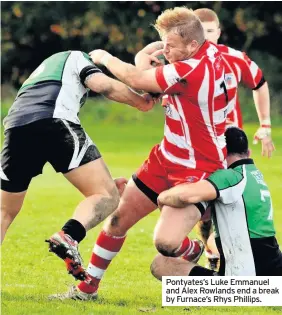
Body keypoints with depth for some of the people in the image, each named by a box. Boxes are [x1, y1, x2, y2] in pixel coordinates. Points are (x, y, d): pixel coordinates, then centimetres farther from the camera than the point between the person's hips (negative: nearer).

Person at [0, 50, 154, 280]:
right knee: (107, 197, -3)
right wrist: (140, 102, 19)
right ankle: (68, 237, -30)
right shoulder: (76, 58, 25)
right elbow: (101, 84, 2)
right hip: (54, 120, -6)